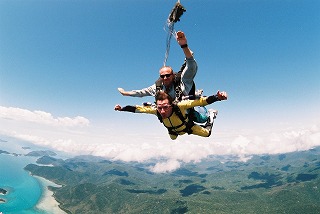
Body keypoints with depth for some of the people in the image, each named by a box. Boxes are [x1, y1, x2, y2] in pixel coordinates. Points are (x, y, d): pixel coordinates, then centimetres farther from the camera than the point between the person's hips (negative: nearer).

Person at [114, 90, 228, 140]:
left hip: (187, 126, -3)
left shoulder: (179, 106, -49)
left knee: (207, 133, 13)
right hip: (173, 131, 4)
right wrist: (122, 108, -28)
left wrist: (217, 97, -66)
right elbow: (138, 108, -28)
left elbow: (200, 101, -52)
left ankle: (211, 116, 40)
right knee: (172, 138, 37)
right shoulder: (156, 110, -40)